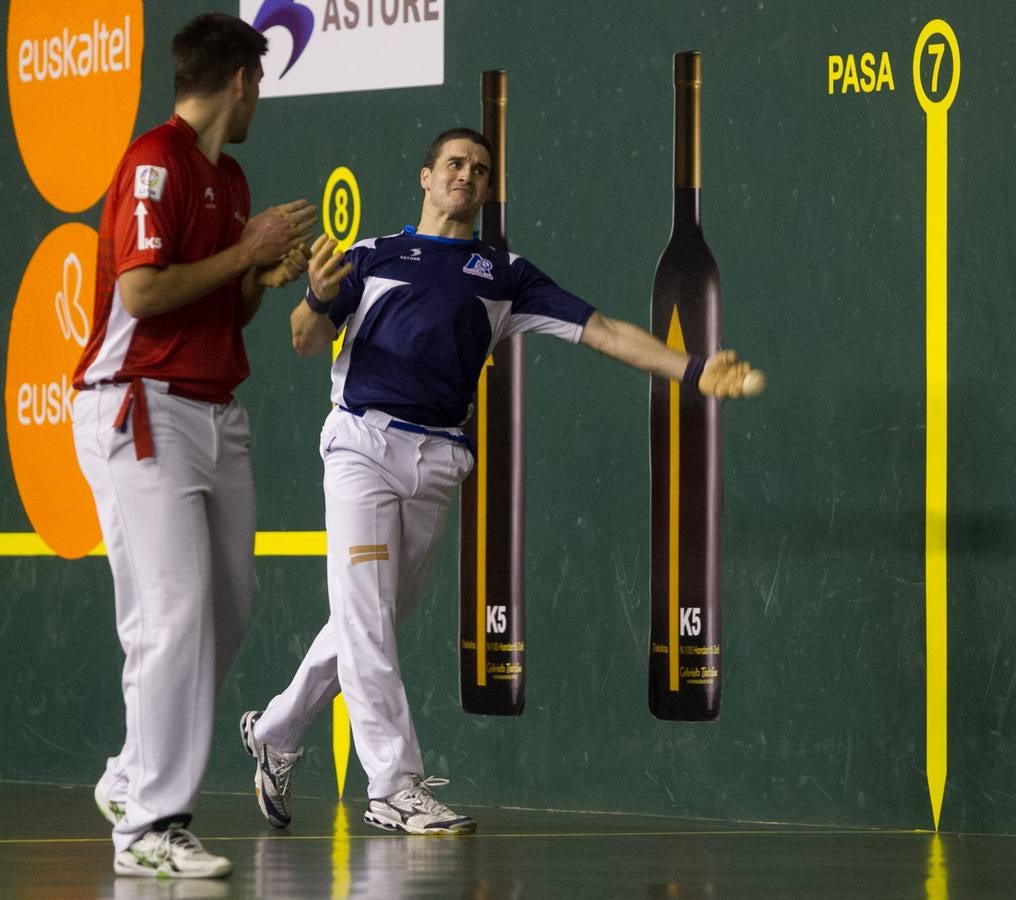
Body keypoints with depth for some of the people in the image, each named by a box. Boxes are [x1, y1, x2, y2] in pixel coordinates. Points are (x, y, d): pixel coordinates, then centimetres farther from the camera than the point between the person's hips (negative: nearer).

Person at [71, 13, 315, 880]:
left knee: (227, 608, 10)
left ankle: (135, 777, 24)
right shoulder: (157, 163, -11)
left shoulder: (230, 176, 18)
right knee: (174, 614, -13)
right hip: (142, 410, -9)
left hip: (216, 415, 9)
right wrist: (248, 249, -12)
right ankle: (149, 825, -10)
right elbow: (143, 293, -20)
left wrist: (269, 272, 7)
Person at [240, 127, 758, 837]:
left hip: (437, 459, 3)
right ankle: (394, 787, -9)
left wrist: (694, 370, -5)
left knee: (374, 622, 8)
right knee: (365, 619, -10)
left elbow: (601, 329, 7)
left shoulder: (504, 274, 15)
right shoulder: (372, 257, 11)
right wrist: (320, 298, -19)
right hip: (363, 442, -3)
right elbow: (307, 343, 4)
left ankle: (275, 734, 26)